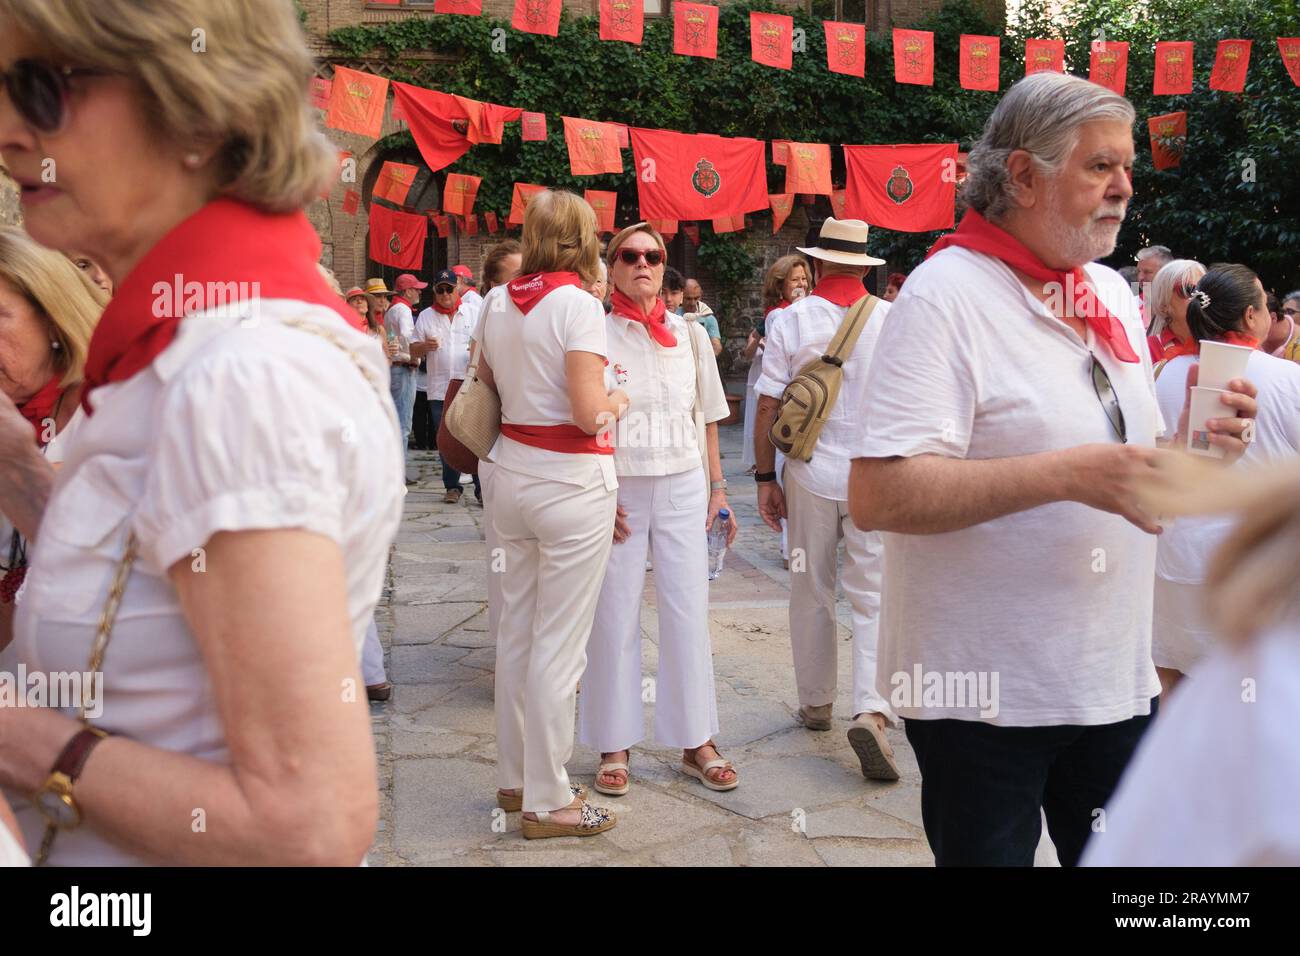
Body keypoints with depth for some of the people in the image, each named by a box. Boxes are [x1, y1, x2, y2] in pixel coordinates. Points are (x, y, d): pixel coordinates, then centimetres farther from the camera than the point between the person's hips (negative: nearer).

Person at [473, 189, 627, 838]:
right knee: (559, 644, 1)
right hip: (571, 479, -7)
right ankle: (547, 802, 11)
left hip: (511, 469, 7)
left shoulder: (495, 302, 7)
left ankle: (514, 777, 29)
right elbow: (589, 413, -19)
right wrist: (618, 400, 0)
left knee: (514, 631, 16)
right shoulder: (578, 304, -13)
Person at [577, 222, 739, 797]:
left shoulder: (691, 334, 7)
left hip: (683, 486, 3)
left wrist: (717, 489, 8)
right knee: (614, 615, 3)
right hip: (617, 490, -3)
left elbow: (707, 420, 13)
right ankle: (614, 745, 15)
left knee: (688, 613, 5)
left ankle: (696, 743, 17)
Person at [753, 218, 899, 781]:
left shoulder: (790, 320, -3)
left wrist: (765, 477, 3)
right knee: (874, 597, 2)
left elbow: (768, 405, -5)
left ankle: (816, 703, 26)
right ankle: (871, 710, -13)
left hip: (811, 474, 1)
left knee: (811, 593, 14)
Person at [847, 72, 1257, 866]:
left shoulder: (1114, 294, 10)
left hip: (1117, 676, 7)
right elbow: (876, 497, -25)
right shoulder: (946, 293, -15)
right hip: (987, 691, -7)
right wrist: (1067, 474, -29)